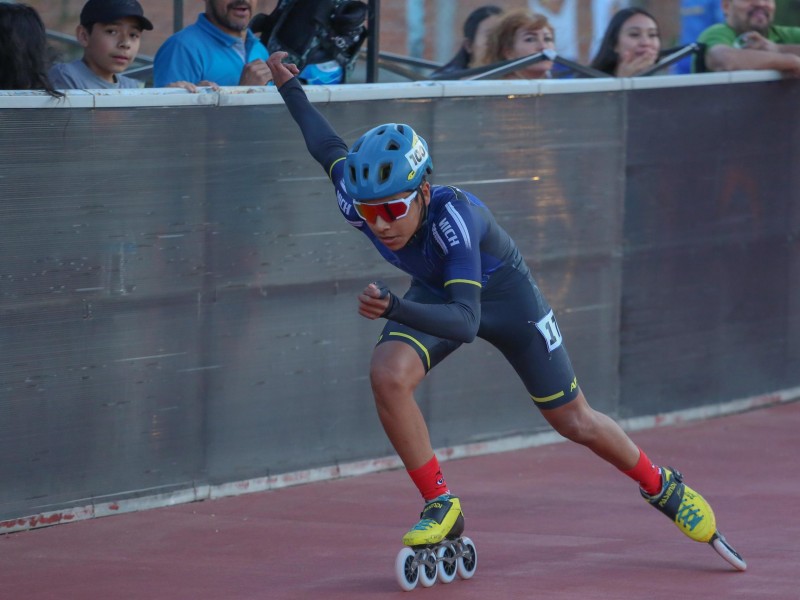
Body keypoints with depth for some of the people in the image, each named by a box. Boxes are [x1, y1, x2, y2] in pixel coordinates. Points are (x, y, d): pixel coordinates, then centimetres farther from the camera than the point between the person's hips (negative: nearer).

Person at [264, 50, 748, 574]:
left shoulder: (454, 216, -43)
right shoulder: (358, 203, -28)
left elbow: (466, 321, -51)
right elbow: (333, 150, -6)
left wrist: (395, 310, -67)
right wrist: (290, 87, 9)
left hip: (502, 292, -4)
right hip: (435, 292, 4)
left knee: (573, 421, 7)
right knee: (388, 374, -26)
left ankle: (661, 486, 36)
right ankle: (441, 506, -9)